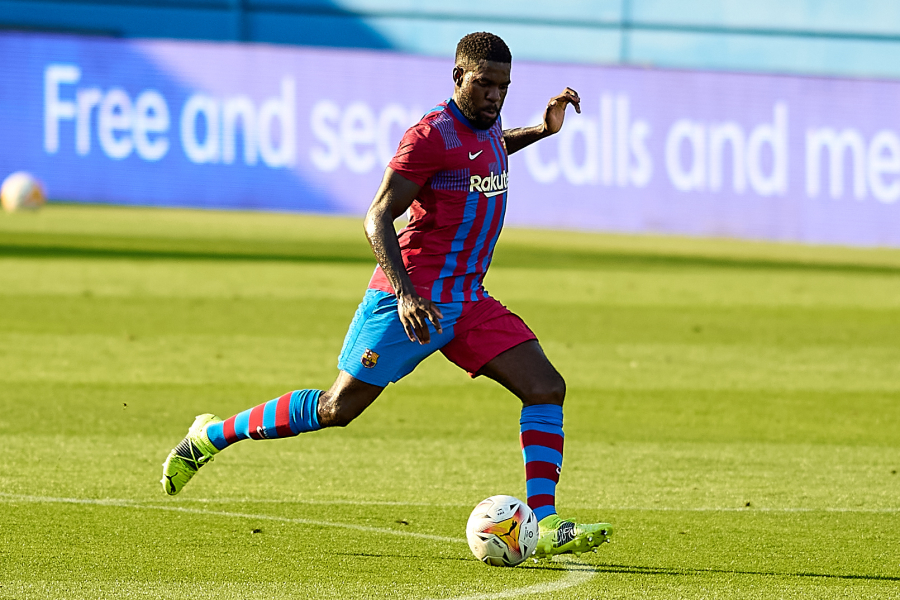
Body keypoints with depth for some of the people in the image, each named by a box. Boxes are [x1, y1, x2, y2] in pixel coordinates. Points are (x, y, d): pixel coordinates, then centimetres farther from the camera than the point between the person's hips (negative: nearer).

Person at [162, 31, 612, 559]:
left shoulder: (486, 128, 11)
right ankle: (211, 436, 17)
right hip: (411, 299, -8)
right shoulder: (432, 134, -15)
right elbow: (378, 218, -19)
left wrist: (543, 129, 25)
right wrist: (407, 293, -30)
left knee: (547, 387, -9)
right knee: (337, 409, -2)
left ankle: (546, 525, -15)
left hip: (469, 302, 8)